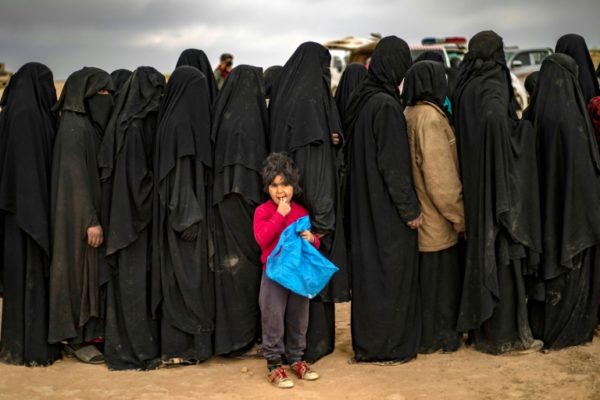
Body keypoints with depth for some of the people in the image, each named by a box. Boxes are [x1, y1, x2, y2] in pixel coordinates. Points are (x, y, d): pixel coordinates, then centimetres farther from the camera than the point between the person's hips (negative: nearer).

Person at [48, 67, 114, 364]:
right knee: (79, 272, -2)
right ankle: (77, 339, 8)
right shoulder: (74, 126, -16)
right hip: (78, 215, -9)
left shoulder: (89, 125, 12)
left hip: (89, 210, 9)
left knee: (92, 272, 13)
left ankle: (88, 332, 22)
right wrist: (91, 220, -23)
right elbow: (75, 175, -21)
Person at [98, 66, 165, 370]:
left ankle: (124, 343, 22)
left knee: (129, 279, 13)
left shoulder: (126, 121, 11)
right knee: (135, 279, -2)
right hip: (135, 214, -9)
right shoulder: (136, 125, -16)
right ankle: (136, 350, 6)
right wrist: (150, 207, -9)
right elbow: (137, 173, -19)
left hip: (125, 214, 9)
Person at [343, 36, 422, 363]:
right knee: (390, 272, 2)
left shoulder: (361, 99, 7)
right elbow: (394, 164, -21)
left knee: (369, 270, 16)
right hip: (387, 209, -9)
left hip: (364, 204, 9)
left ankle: (366, 341, 27)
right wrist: (410, 208, -13)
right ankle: (387, 346, 13)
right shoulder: (386, 105, -19)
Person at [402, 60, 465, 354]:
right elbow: (440, 175, -21)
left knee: (425, 274, 16)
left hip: (420, 215, 8)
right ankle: (437, 337, 14)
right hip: (436, 219, -8)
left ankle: (424, 333, 25)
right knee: (440, 274, 3)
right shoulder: (430, 117, -18)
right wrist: (458, 215, -13)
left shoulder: (410, 114, 8)